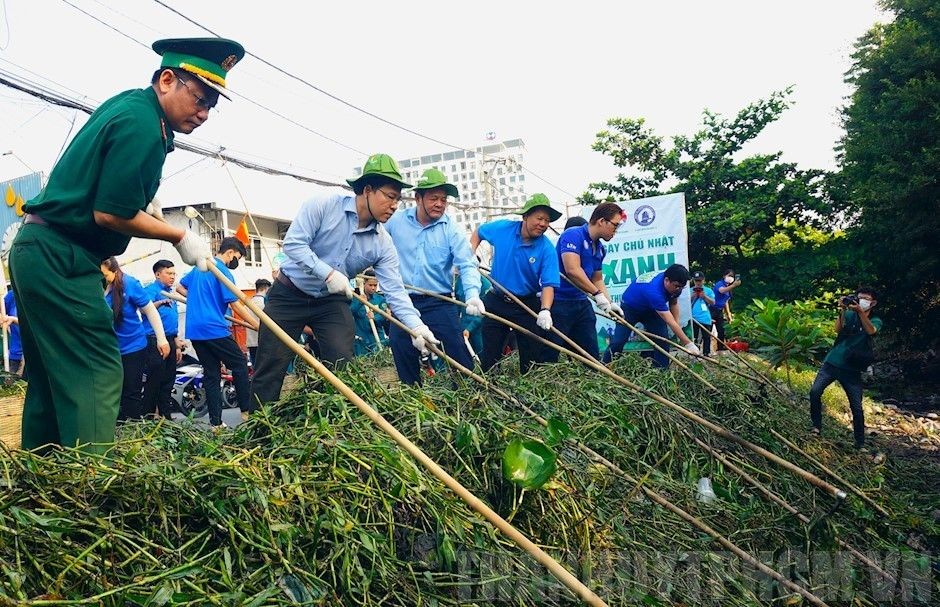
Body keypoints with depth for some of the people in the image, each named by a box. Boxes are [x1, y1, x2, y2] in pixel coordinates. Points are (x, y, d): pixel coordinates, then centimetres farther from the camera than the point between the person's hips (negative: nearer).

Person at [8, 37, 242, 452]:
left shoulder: (130, 103, 14)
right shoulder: (142, 125, -17)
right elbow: (109, 214, -19)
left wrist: (139, 198, 21)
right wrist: (180, 238, -9)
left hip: (35, 251, 10)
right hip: (60, 261, -10)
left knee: (49, 379, 14)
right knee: (96, 375, -13)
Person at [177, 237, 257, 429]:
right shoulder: (222, 271, -8)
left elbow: (180, 287, 29)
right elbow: (236, 305, -12)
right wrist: (259, 326, -9)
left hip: (194, 330, 8)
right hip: (214, 329, -8)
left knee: (211, 374, 8)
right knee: (240, 364, 3)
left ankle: (216, 423, 7)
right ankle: (247, 411, 1)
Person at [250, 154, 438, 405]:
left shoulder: (383, 243, -9)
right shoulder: (324, 205, -18)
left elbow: (395, 290, -13)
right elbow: (293, 243, -22)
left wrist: (416, 325, -28)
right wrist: (328, 273, -32)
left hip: (331, 302, 3)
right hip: (289, 294, -3)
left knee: (343, 365, -5)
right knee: (272, 365, -2)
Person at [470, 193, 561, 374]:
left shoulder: (547, 249, -16)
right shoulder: (502, 228, -9)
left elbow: (548, 284, -24)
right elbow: (478, 232, 13)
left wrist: (545, 310, -40)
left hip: (527, 305, -1)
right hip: (496, 302, 2)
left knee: (532, 358, 6)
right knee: (489, 356, 9)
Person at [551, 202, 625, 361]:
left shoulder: (600, 249, 13)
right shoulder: (573, 235, -13)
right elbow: (572, 270, -25)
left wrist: (609, 302, 7)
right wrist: (597, 294, -21)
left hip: (582, 304, 9)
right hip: (558, 303, -8)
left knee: (592, 356, 9)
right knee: (549, 359, -3)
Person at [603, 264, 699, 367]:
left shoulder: (675, 284, -19)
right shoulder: (654, 291, -42)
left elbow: (673, 303, 0)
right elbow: (670, 322, -43)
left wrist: (677, 331, -10)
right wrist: (689, 344, -43)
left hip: (650, 308, 7)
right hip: (629, 307, -7)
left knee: (663, 339, -8)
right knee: (618, 341, -16)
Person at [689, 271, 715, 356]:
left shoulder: (708, 290, 6)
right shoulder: (690, 290, 7)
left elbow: (713, 302, -1)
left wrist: (704, 296, -13)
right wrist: (692, 297, -11)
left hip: (705, 318, 0)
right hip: (693, 318, 0)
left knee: (707, 337, 3)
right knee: (694, 337, 6)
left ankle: (706, 354, 11)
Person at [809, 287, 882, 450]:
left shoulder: (876, 321, 2)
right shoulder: (849, 314, 3)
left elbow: (871, 331, -21)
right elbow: (838, 329, -14)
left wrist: (860, 311, -34)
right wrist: (842, 310, -26)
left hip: (852, 370, 0)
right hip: (832, 362, 0)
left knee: (857, 408, -1)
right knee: (815, 391, -16)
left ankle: (860, 443, 15)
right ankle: (817, 426, 2)